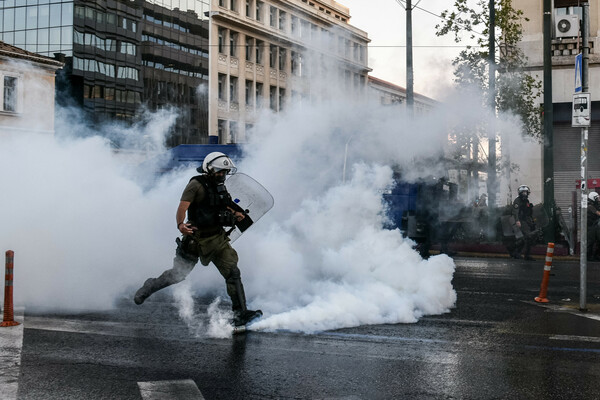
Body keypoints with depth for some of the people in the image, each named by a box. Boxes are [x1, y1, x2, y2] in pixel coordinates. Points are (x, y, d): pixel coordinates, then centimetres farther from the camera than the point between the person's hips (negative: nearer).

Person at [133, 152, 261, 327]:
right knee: (178, 274, 5)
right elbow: (182, 207, -23)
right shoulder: (196, 185, -11)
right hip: (196, 238, -5)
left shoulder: (220, 187, 11)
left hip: (218, 238, 6)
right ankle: (150, 287, 33)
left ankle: (240, 313, -7)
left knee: (232, 273, -8)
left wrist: (236, 214, 3)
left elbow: (226, 206, 25)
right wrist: (180, 224, -42)